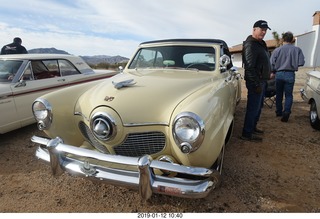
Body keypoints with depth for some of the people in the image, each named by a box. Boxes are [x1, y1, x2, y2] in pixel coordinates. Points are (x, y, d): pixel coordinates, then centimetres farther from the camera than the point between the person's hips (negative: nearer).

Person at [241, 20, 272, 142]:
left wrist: (262, 82, 17)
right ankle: (247, 134, 2)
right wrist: (256, 84, -23)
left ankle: (253, 127, 31)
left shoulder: (260, 44, 17)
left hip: (261, 81, 10)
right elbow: (249, 67, -22)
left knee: (258, 107, 17)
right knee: (253, 108, -6)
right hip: (256, 82, -10)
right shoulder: (250, 45, -15)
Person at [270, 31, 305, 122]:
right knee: (288, 95, 6)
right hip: (290, 74, -1)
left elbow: (272, 63, -4)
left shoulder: (277, 50, -3)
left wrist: (273, 72, 12)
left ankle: (279, 111, 26)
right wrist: (293, 64, 15)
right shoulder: (297, 49, -3)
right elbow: (301, 63, -5)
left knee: (279, 94, 15)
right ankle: (286, 112, -12)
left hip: (279, 74, 1)